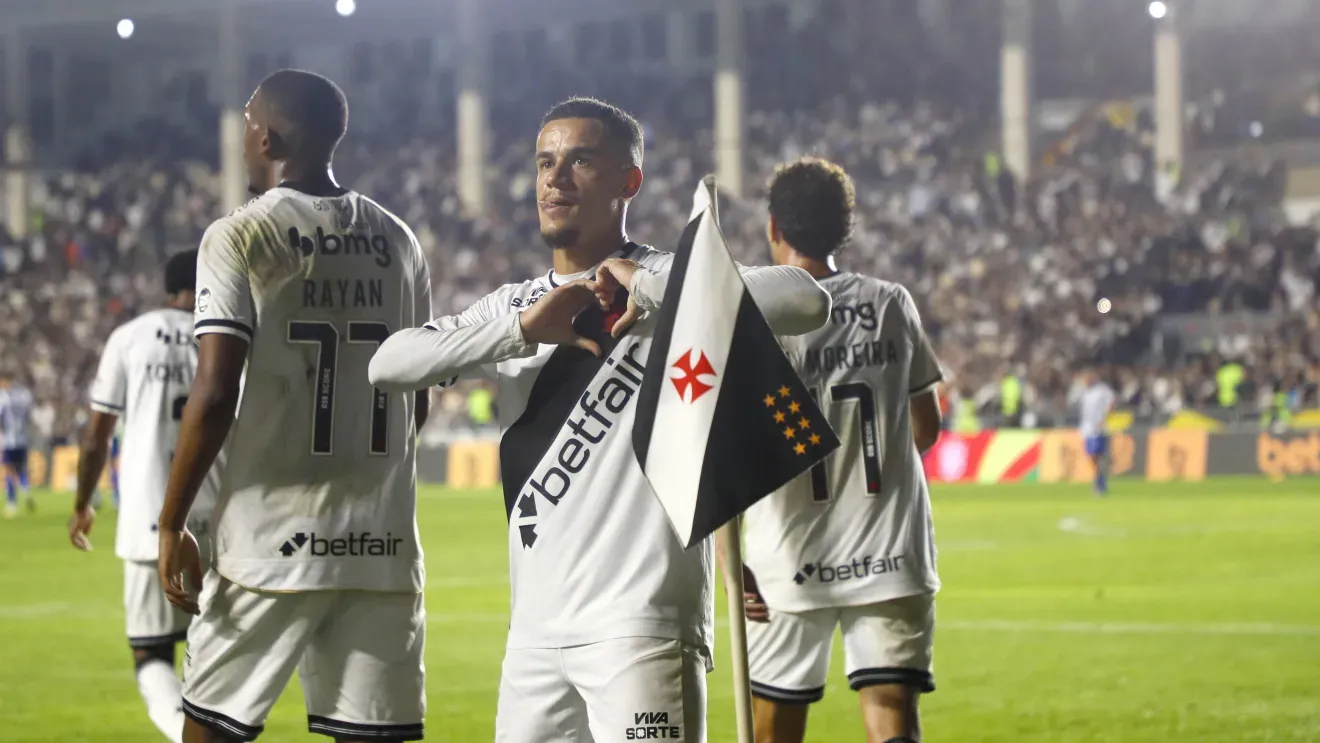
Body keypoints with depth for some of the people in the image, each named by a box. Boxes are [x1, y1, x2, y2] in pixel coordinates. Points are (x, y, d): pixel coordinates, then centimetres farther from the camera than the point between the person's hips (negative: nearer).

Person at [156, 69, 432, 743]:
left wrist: (171, 523, -6)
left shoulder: (240, 237, -6)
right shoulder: (398, 242, 11)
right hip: (383, 542, 4)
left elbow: (215, 395, -12)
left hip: (272, 537, -4)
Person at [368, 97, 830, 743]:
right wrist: (524, 330, -10)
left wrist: (646, 285, -15)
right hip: (536, 632, 7)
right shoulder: (514, 306, 17)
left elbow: (807, 302, -20)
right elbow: (388, 365, 2)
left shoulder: (672, 285, -1)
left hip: (640, 623, -6)